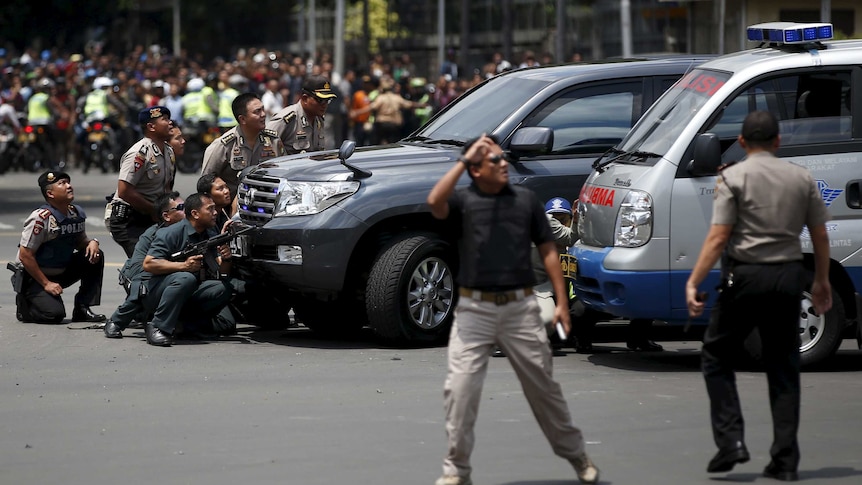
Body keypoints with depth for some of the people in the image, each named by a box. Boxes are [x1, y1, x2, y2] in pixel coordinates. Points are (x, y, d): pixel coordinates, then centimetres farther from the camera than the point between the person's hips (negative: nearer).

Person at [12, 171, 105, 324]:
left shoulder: (77, 213, 0)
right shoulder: (41, 218, -23)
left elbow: (80, 242, 15)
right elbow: (25, 256, -21)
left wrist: (92, 242, -10)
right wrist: (46, 284, -20)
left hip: (62, 273, 7)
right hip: (33, 278, -7)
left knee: (96, 256, -11)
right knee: (54, 314, -26)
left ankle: (82, 309, -5)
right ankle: (24, 304, 7)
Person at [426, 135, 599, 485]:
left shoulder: (525, 199, 7)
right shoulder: (462, 201, -1)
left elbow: (548, 251, 9)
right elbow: (435, 202, -24)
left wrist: (561, 302, 3)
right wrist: (463, 160, -19)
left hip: (520, 308, 2)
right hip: (474, 310, -2)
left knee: (542, 386, 10)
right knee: (460, 388, -6)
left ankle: (576, 456, 25)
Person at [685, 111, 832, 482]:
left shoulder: (733, 177, -5)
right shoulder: (801, 178, 6)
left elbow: (719, 237, -12)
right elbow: (820, 235, 8)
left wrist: (693, 282, -11)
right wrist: (822, 282, 21)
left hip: (745, 275, -3)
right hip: (789, 277, 4)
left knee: (717, 357, 11)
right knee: (784, 369, 10)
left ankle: (731, 442, -2)